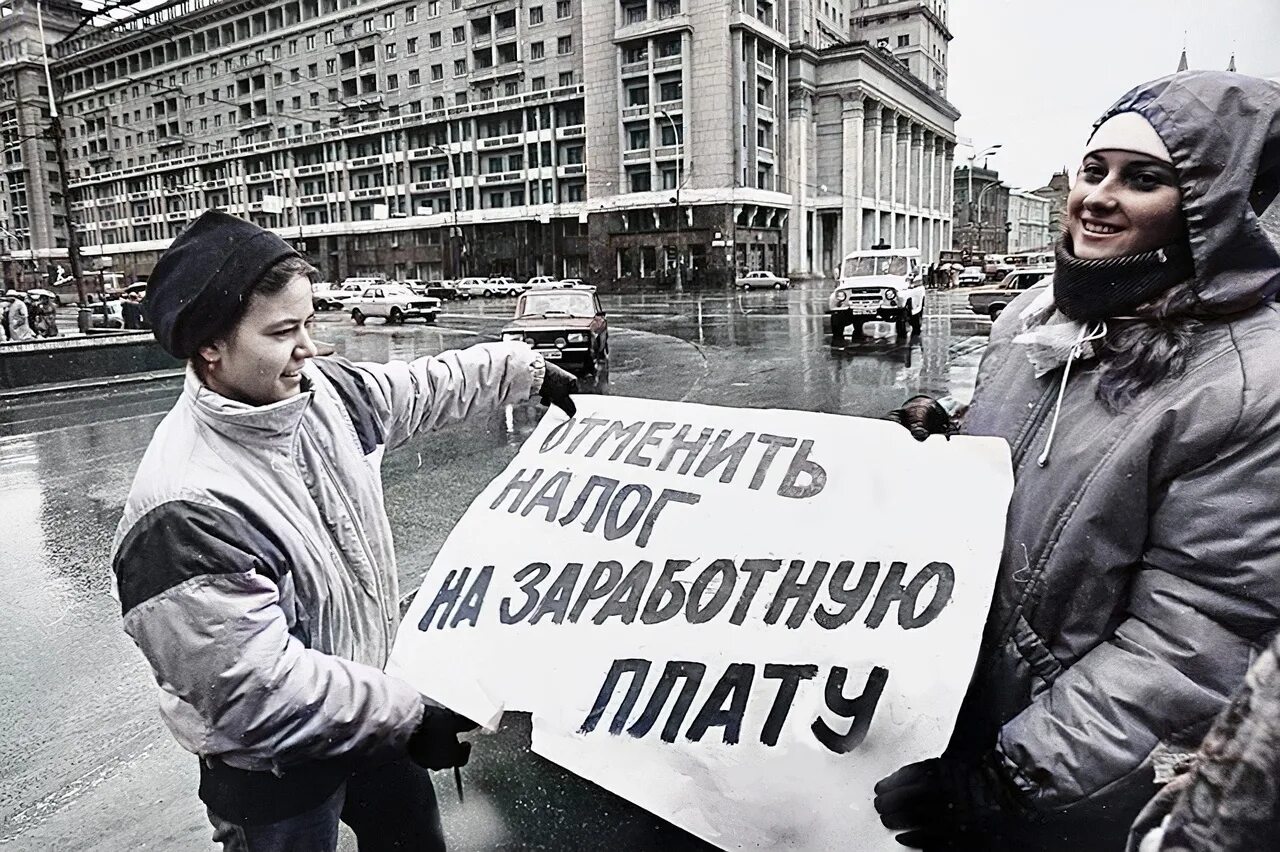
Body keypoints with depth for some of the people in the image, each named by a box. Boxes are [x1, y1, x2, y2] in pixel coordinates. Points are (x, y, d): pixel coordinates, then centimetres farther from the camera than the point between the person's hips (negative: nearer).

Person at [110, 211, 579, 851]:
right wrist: (407, 716, -23)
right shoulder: (184, 510, -33)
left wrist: (526, 369, 19)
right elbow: (256, 690, -30)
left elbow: (427, 387, 8)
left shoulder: (321, 393, -10)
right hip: (274, 772, -7)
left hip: (370, 706, 7)